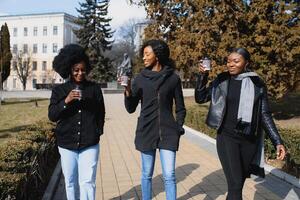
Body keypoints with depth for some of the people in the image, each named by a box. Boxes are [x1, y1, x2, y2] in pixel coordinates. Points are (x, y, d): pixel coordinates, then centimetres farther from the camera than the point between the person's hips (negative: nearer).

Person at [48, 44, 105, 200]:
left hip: (90, 144, -1)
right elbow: (52, 116, -4)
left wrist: (98, 132, 3)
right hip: (67, 144, 2)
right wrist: (66, 101, -18)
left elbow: (101, 113, 9)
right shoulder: (59, 90, 2)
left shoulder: (95, 88, 1)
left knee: (87, 182, -3)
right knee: (70, 182, 13)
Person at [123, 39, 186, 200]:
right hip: (146, 132, 1)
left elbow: (180, 108, 8)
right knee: (147, 174, 11)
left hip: (168, 132, -1)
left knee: (169, 176, 0)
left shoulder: (173, 78, 0)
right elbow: (131, 108, 1)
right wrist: (128, 91, -15)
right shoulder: (141, 78, 2)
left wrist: (178, 127, -2)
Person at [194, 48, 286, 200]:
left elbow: (265, 115, 3)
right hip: (227, 137, -1)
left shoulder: (257, 84, 0)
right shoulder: (222, 81, 1)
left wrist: (277, 142, -2)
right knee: (235, 184, -8)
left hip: (249, 140, 2)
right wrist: (202, 75, -15)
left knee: (239, 181, 14)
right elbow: (200, 98, -2)